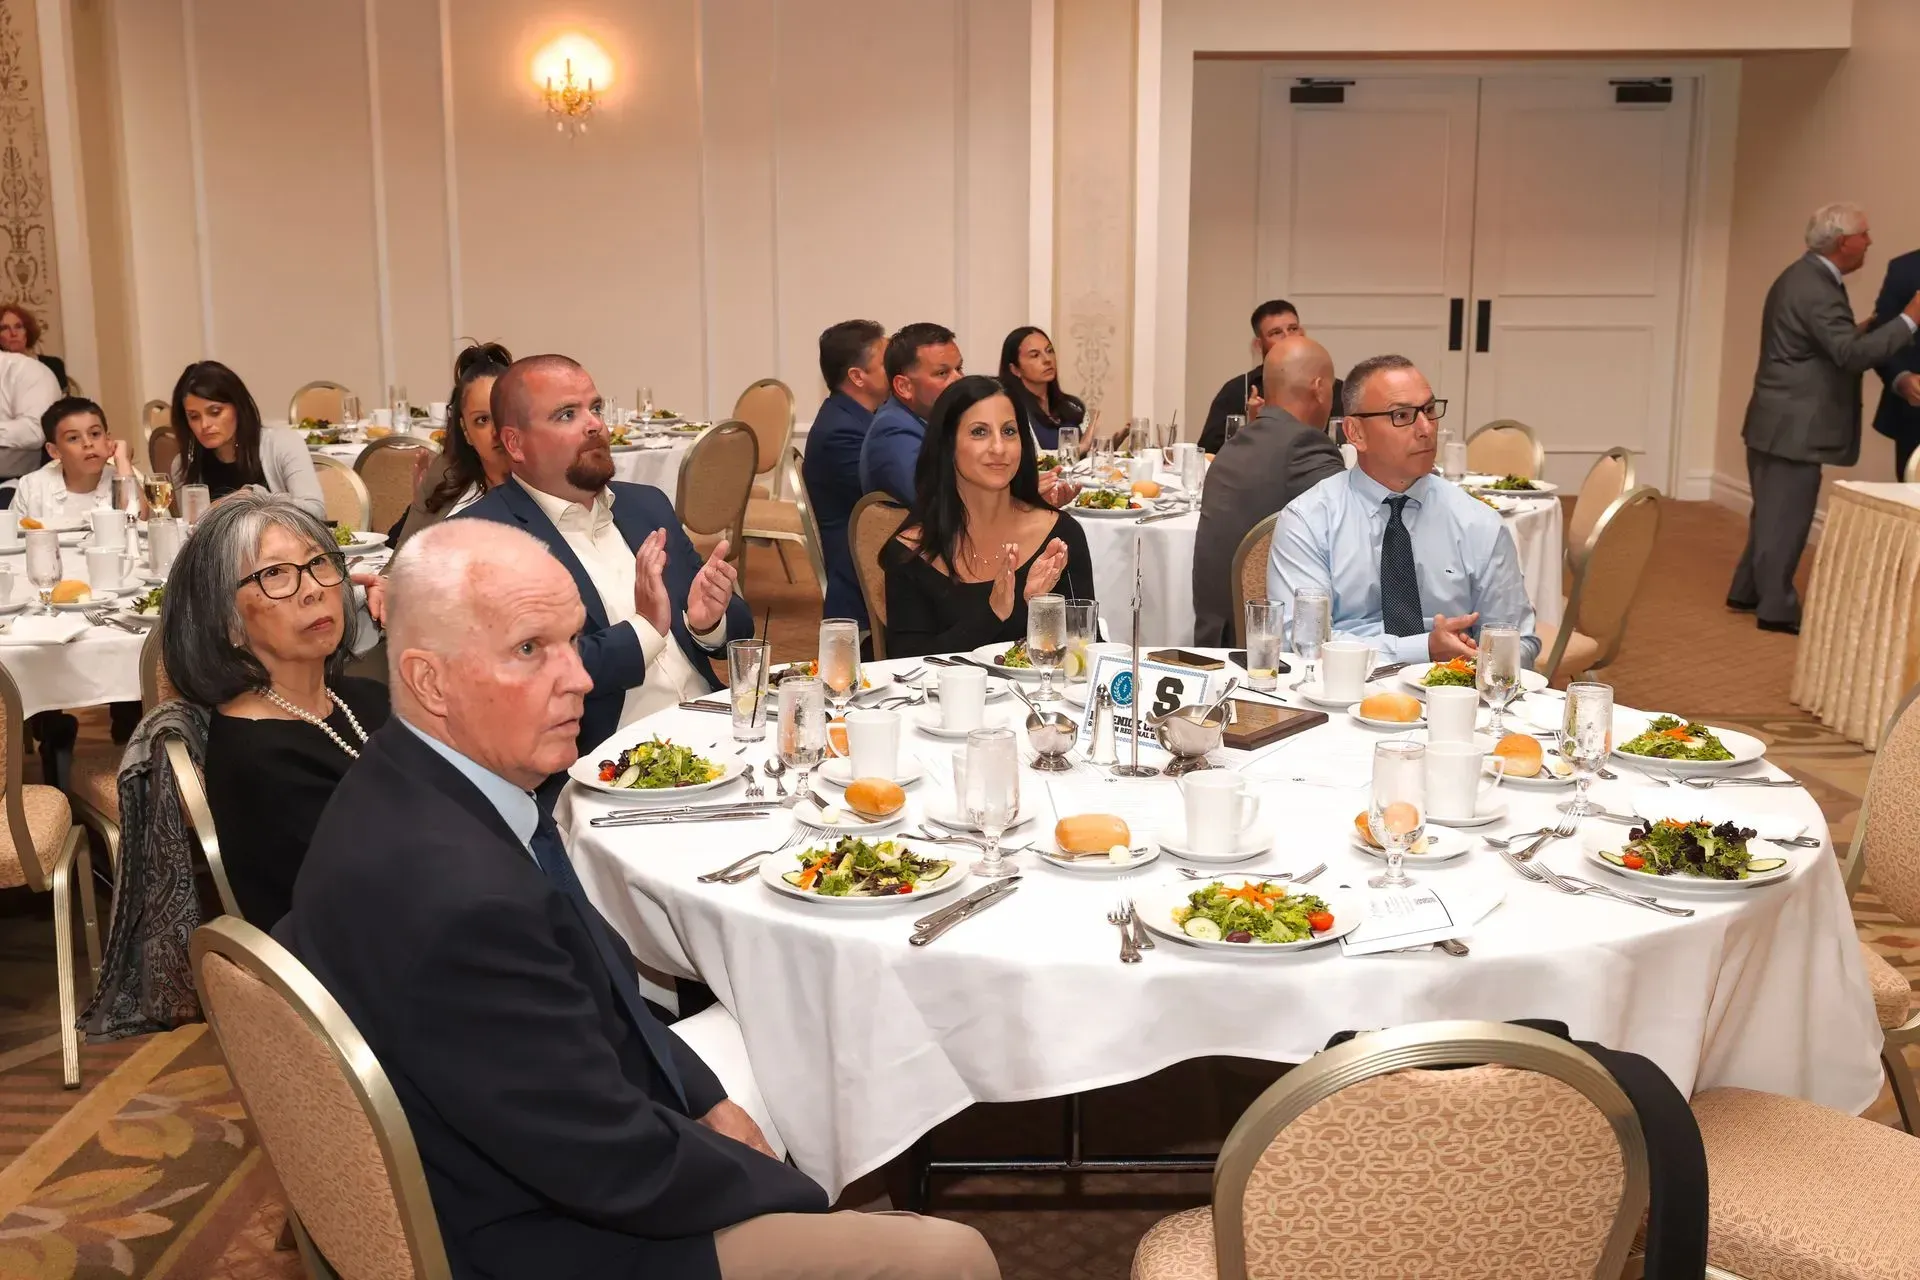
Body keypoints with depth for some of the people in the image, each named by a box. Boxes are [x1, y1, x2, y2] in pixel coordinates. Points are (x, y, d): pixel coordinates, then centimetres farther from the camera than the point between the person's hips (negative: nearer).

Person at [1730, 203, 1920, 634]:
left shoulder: (1803, 276, 12)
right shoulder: (1818, 290, -21)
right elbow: (1853, 354, -28)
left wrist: (1860, 332, 10)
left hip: (1779, 420, 10)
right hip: (1793, 425, -10)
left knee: (1774, 512, 18)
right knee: (1787, 516, -2)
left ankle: (1748, 590, 28)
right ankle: (1776, 607, 5)